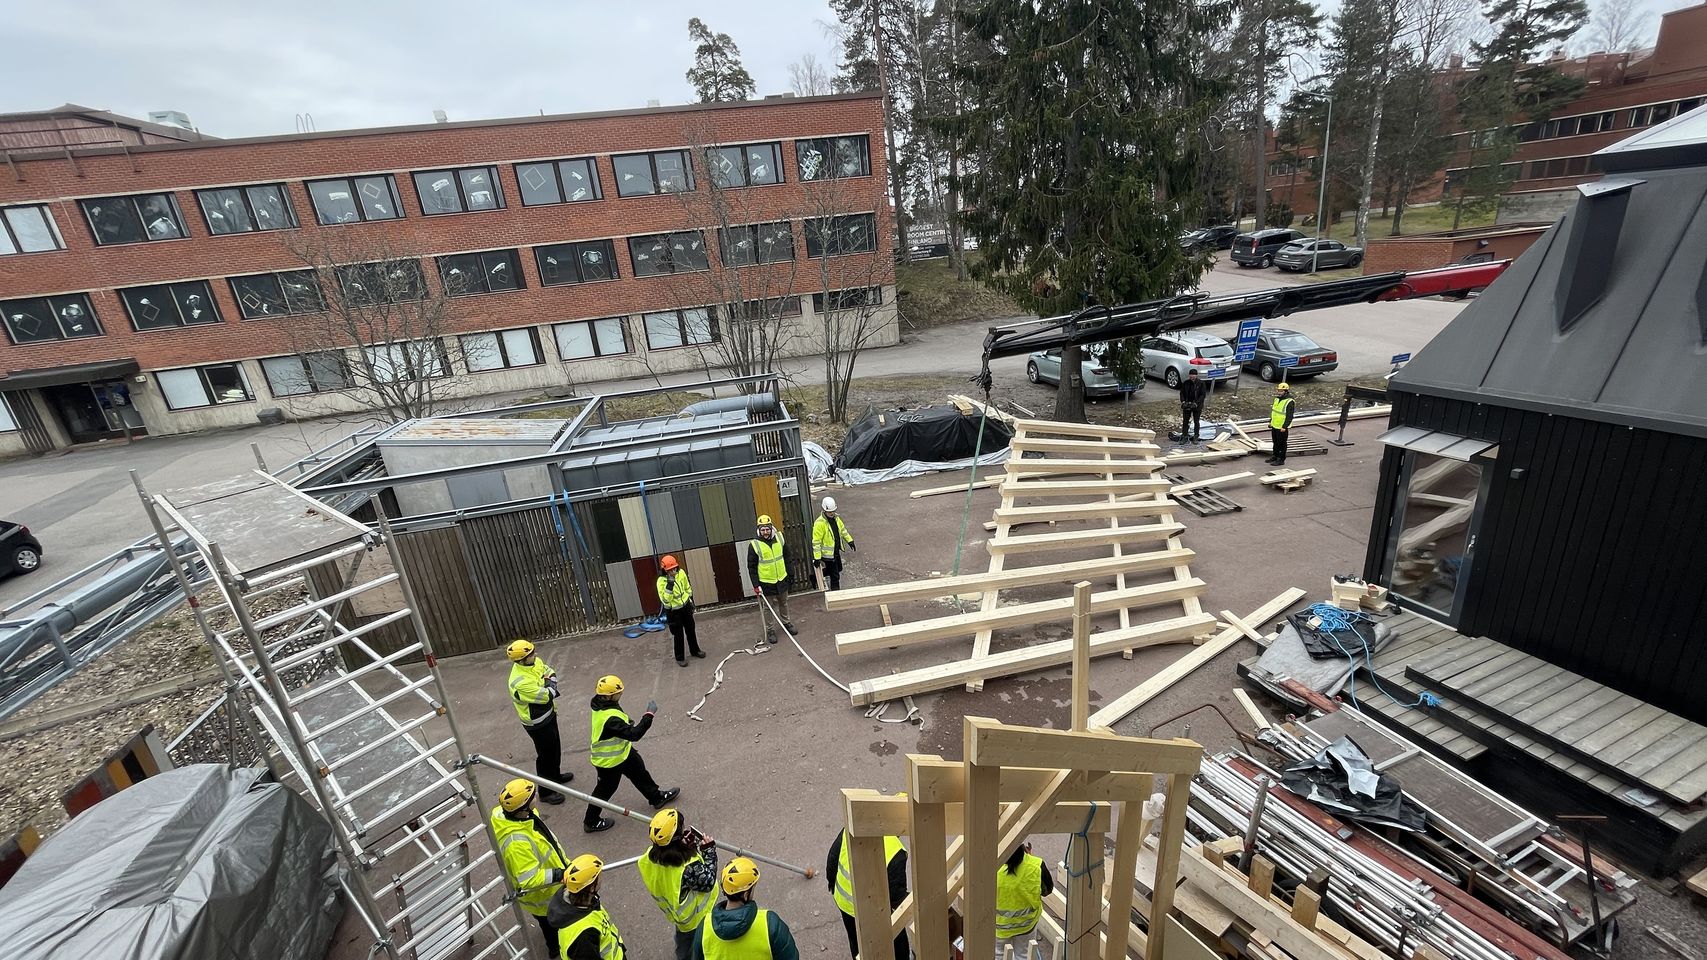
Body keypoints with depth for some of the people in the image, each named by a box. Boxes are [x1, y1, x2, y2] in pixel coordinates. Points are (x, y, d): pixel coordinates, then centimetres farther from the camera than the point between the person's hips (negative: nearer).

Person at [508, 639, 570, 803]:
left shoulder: (535, 662, -10)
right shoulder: (520, 682, -36)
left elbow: (550, 672, 3)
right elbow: (546, 696, -31)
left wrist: (548, 682, -18)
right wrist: (549, 683, -12)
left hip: (549, 714, 8)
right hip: (537, 723, -8)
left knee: (555, 747, 25)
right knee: (546, 755, 7)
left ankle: (555, 775, 48)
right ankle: (546, 792, 26)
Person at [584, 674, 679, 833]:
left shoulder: (600, 703, -13)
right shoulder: (610, 719, -42)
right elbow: (634, 734, -40)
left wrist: (627, 723, -2)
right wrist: (649, 715, -36)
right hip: (609, 761, -9)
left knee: (639, 772, 24)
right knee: (605, 789, 15)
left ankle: (656, 797, 44)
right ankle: (591, 821, 39)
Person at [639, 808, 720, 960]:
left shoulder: (651, 855, -26)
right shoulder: (689, 868, -45)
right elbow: (708, 882, -27)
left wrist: (689, 846, -24)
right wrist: (709, 851, -23)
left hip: (674, 909, 6)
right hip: (696, 917, -6)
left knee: (683, 937, 36)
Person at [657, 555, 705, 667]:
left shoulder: (681, 573, -10)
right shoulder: (661, 581, -25)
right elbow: (665, 600, -33)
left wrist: (691, 601, 14)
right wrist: (670, 585, -40)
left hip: (686, 607, 5)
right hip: (673, 612, -5)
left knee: (691, 631, 20)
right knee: (679, 635, 7)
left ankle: (695, 650, 41)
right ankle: (679, 658, 27)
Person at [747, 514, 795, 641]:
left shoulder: (779, 538, -3)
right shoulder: (754, 545, -16)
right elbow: (751, 567, -11)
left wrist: (788, 572, 12)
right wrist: (756, 585, -14)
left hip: (782, 579, 4)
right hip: (766, 582, -4)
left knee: (783, 603, 20)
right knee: (769, 607, 4)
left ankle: (786, 622, 39)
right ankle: (770, 630, 18)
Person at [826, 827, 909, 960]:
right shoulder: (895, 852, -35)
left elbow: (832, 858, -6)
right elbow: (896, 895, -23)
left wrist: (832, 880, 13)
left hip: (844, 902, 4)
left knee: (856, 943, 33)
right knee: (897, 943, 28)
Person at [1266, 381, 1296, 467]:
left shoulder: (1289, 402, -19)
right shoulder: (1277, 399, 7)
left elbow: (1289, 416, -21)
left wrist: (1284, 427, -22)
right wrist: (1270, 421, 19)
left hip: (1282, 428, -8)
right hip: (1274, 426, 8)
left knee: (1282, 444, 3)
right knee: (1275, 442, 19)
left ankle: (1281, 460, 12)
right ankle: (1275, 456, 32)